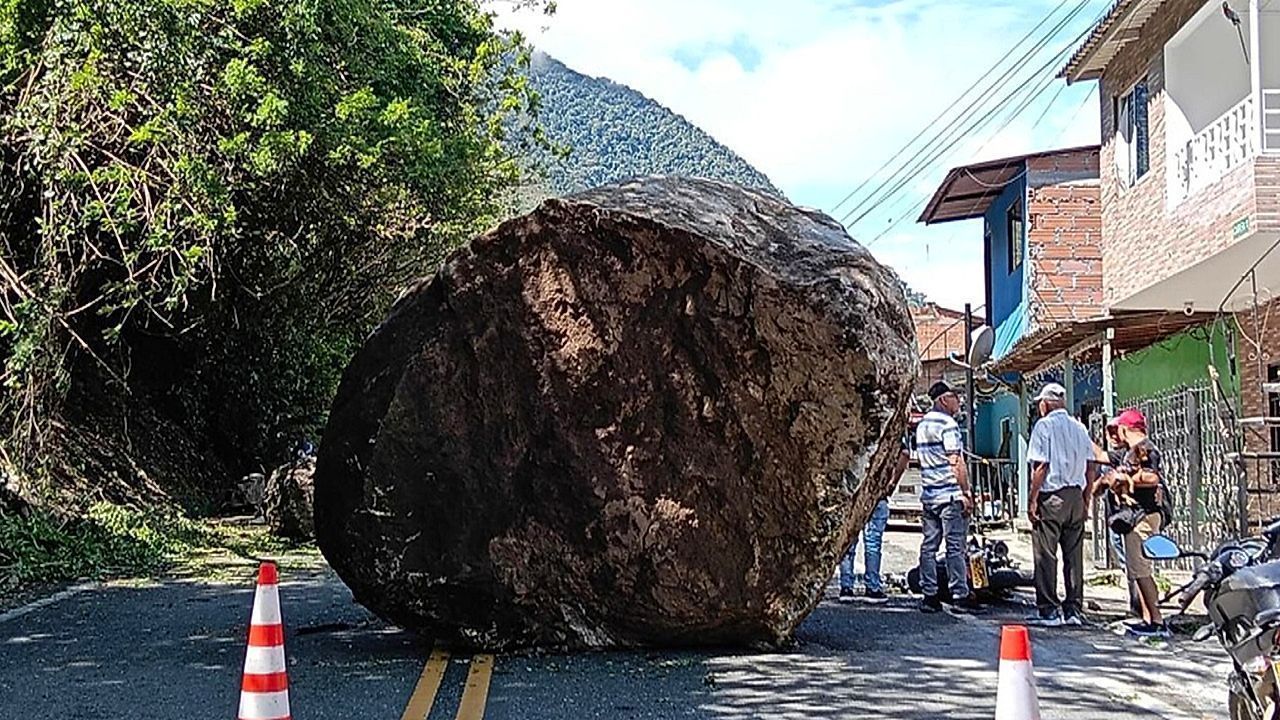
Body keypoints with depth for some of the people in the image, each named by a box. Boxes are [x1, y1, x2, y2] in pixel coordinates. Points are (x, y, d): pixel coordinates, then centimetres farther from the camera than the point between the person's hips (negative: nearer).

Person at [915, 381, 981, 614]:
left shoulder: (922, 425, 16)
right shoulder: (948, 424, -11)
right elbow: (956, 463, -15)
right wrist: (966, 493, -12)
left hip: (928, 494, 8)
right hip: (950, 494, -8)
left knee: (929, 546, 7)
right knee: (955, 546, -5)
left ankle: (929, 595, 9)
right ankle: (960, 596, -3)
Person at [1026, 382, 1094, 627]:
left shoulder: (1044, 426, -6)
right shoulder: (1079, 428, 12)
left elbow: (1041, 466, -12)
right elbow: (1088, 468, 12)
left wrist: (1032, 500, -8)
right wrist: (1086, 502, 17)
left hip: (1051, 497, -6)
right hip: (1076, 496, 6)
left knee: (1046, 556, -2)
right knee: (1074, 555, 7)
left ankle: (1049, 610, -2)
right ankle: (1074, 610, 9)